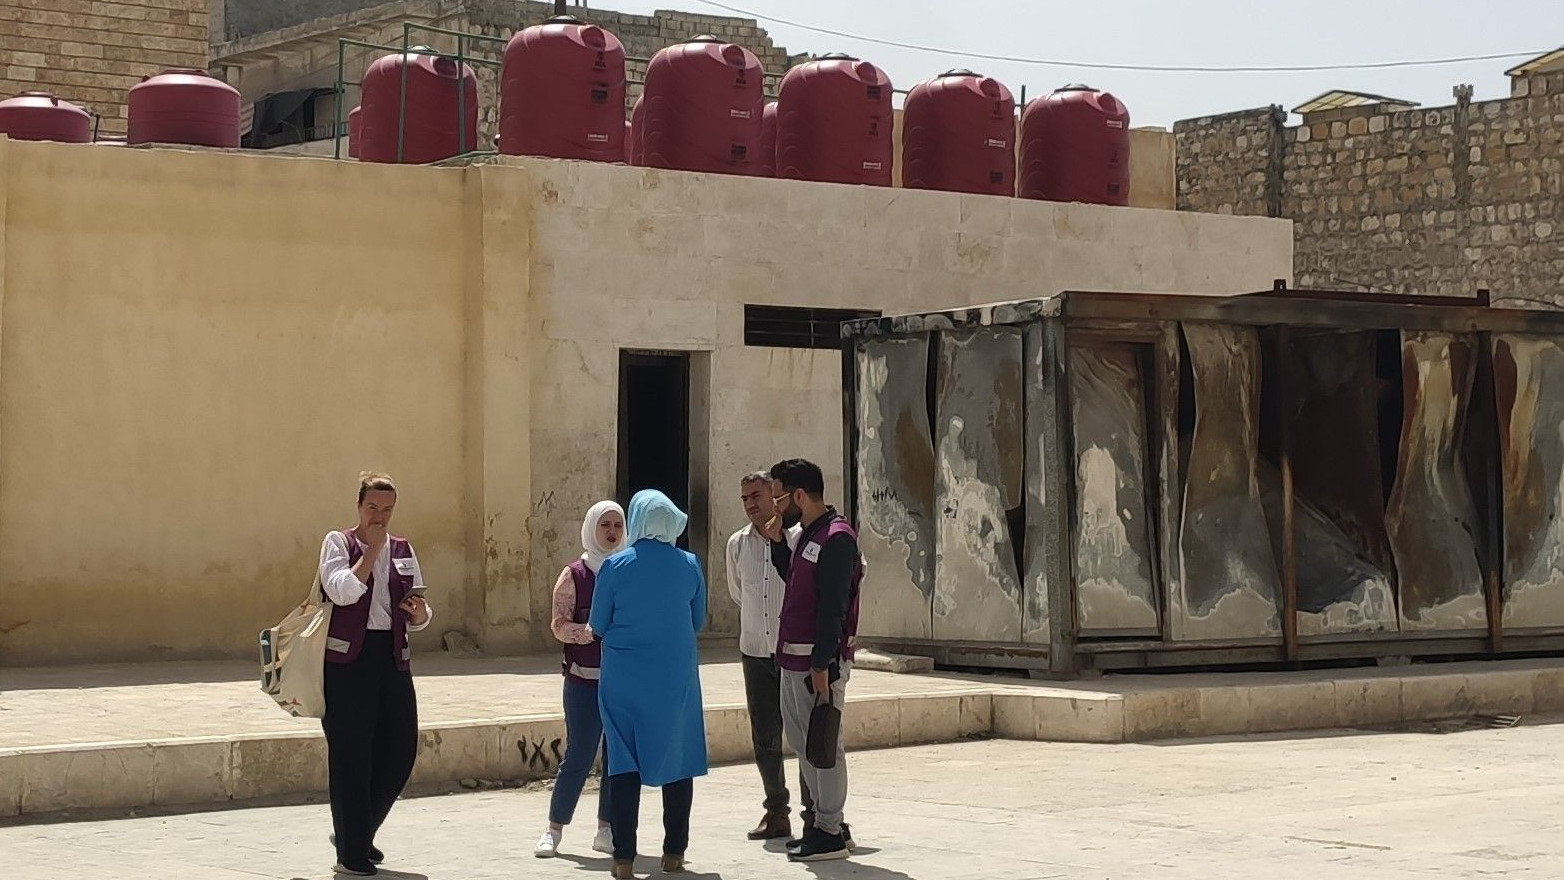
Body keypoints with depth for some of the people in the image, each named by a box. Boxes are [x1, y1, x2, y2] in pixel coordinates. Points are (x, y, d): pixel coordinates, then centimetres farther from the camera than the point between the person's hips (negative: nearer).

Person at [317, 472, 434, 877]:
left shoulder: (403, 550, 15)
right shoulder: (338, 543, 1)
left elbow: (417, 618, 16)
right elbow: (343, 591, -17)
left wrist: (420, 613, -7)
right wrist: (371, 550, -13)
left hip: (393, 657, 5)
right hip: (348, 659, -5)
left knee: (400, 750, 4)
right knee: (350, 756, -2)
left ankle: (356, 832, 24)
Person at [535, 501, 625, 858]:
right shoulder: (575, 575, 1)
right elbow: (559, 625, -6)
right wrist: (591, 631, -24)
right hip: (584, 679, -3)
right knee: (579, 756, -4)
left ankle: (606, 829, 14)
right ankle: (554, 830, 6)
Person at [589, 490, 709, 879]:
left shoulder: (615, 567, -8)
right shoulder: (689, 566, -3)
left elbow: (598, 625, 0)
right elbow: (698, 622, 8)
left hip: (624, 680, -1)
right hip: (676, 679, 1)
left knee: (625, 762, 4)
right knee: (677, 759, 11)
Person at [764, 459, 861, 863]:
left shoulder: (836, 538, -15)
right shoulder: (809, 534, 15)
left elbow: (832, 606, -20)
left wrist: (822, 664, -22)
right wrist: (777, 542, 14)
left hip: (819, 660, -10)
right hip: (794, 658, 10)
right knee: (801, 740, 15)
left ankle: (829, 833, 2)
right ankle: (824, 820, 24)